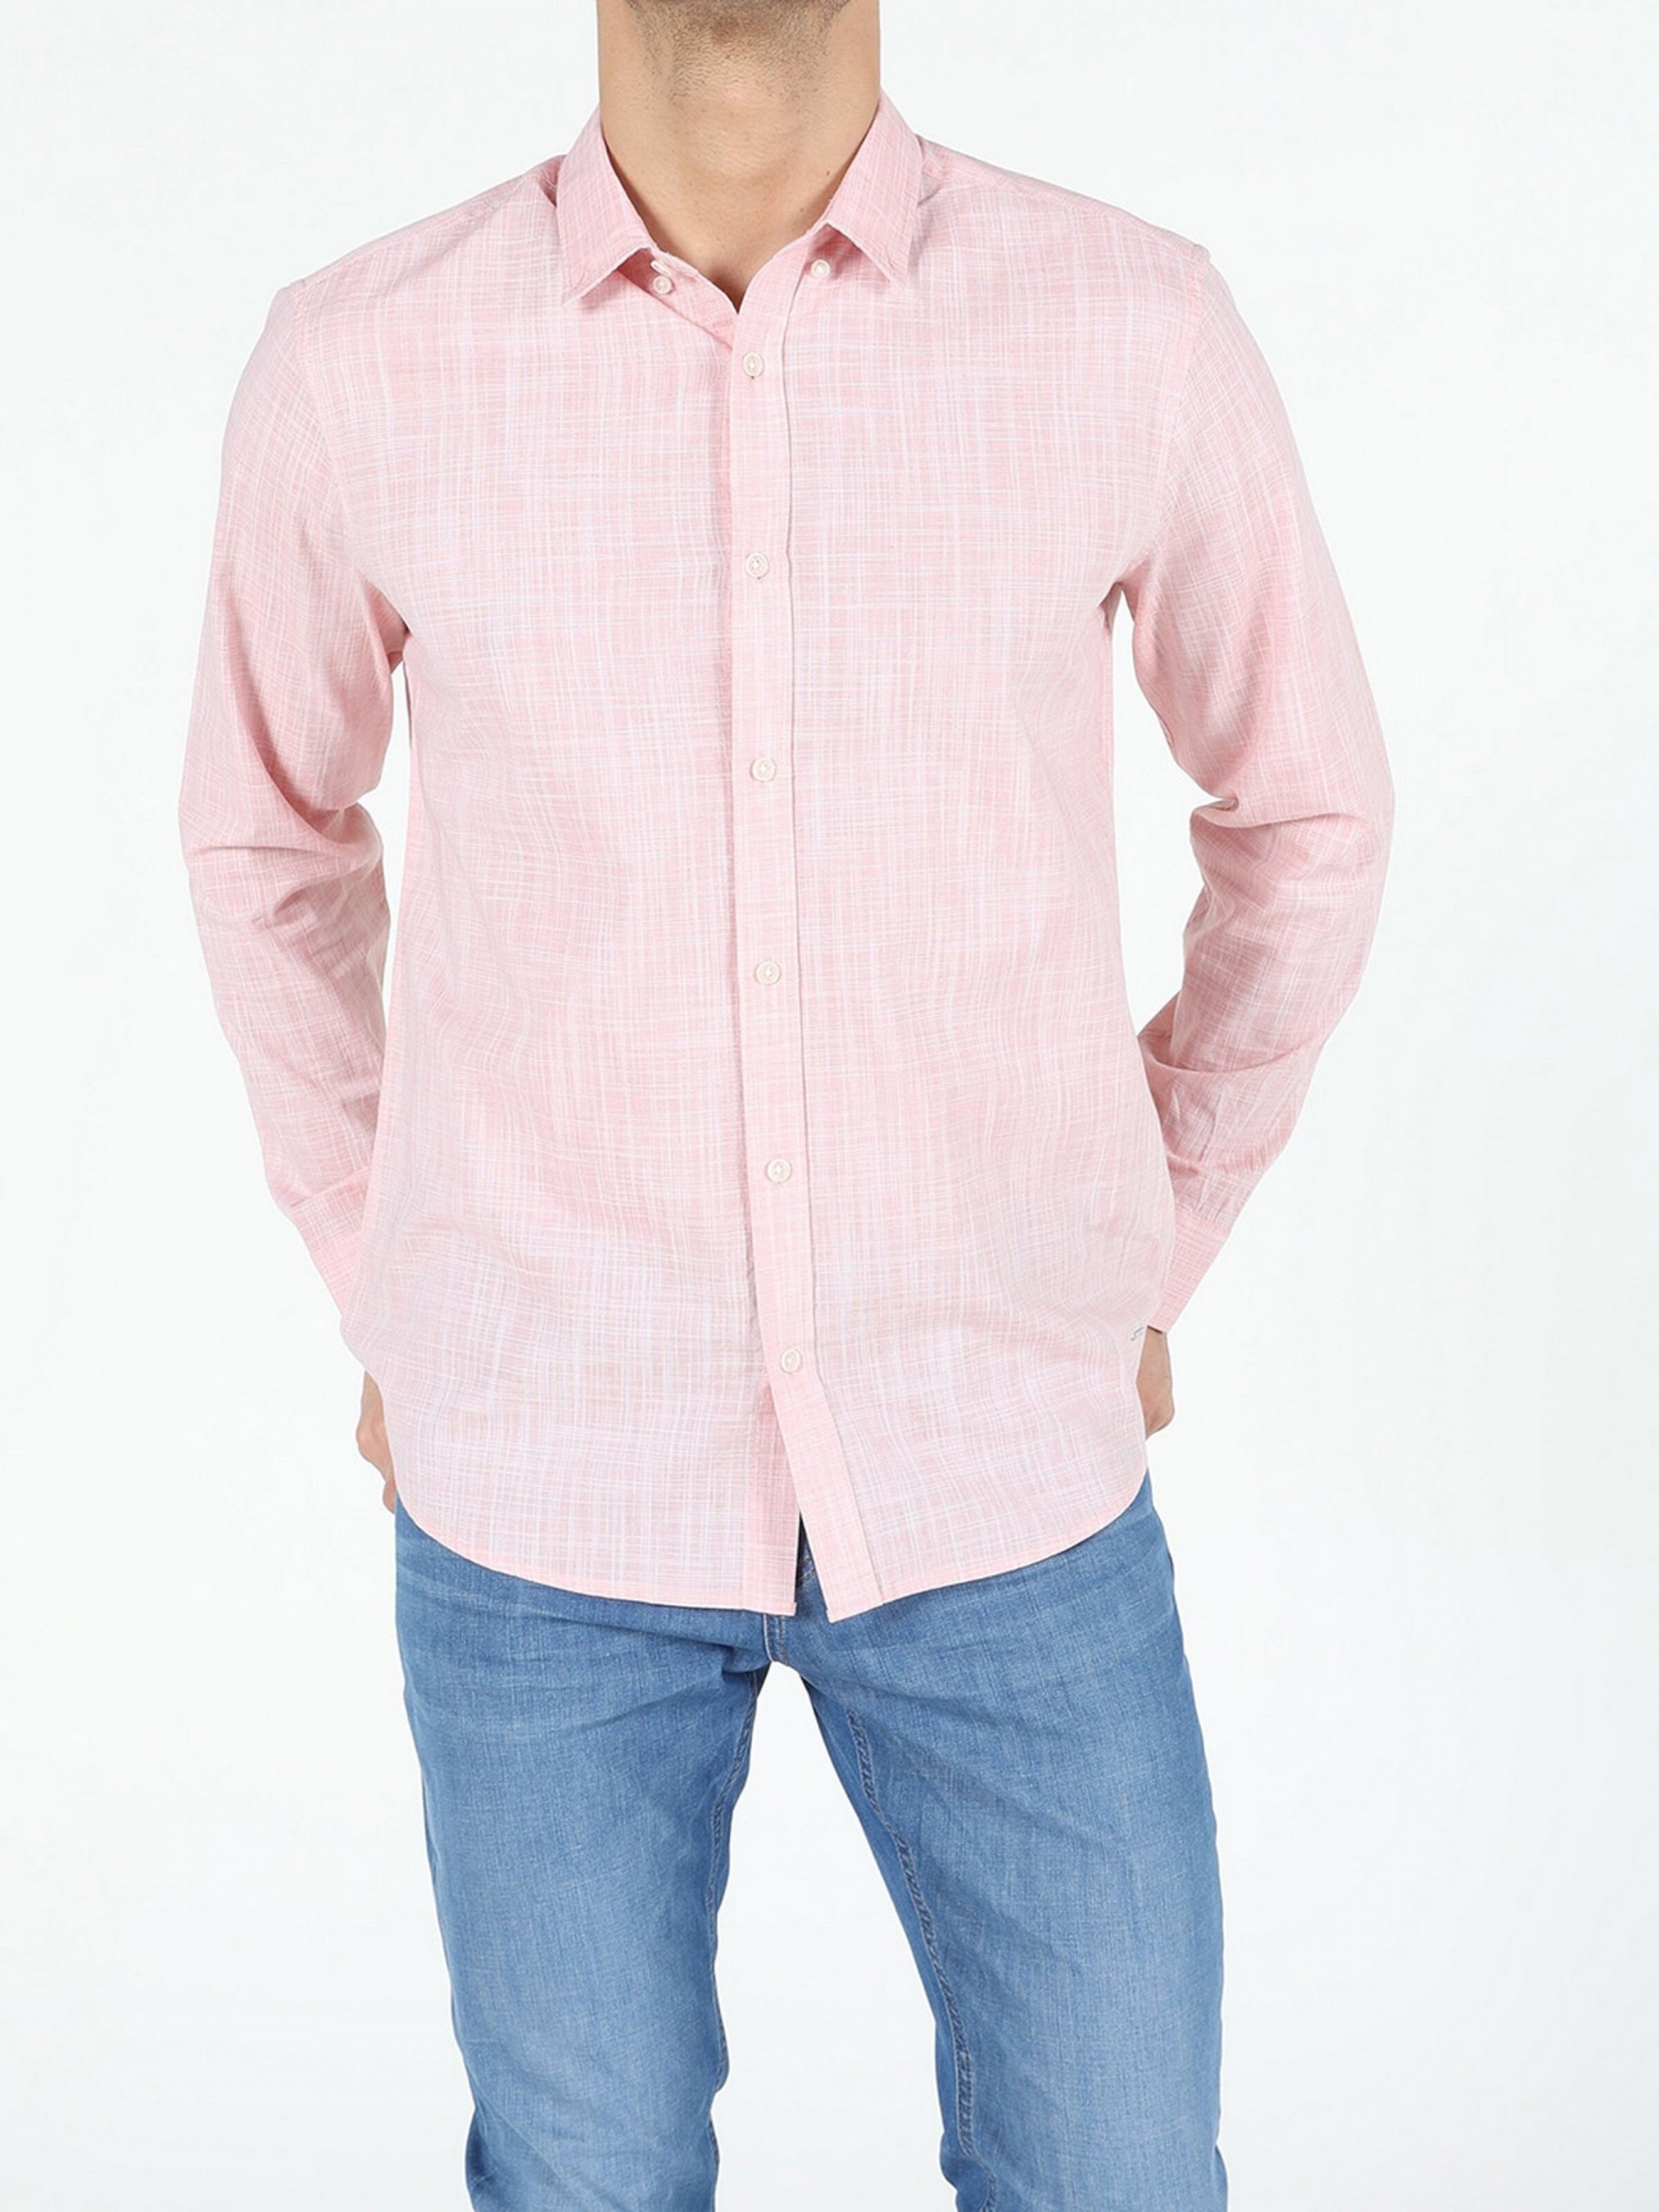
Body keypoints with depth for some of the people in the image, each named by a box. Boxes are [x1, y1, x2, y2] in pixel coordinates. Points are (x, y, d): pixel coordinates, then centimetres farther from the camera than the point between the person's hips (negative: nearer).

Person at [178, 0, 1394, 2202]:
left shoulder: (1139, 329, -8)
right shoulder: (360, 369, -8)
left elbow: (1306, 807, 8)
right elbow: (271, 824, 11)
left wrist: (1148, 1270, 9)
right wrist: (383, 1298, 10)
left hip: (1001, 1475, 1)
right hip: (545, 1491, 0)